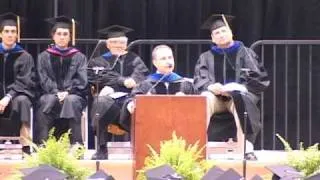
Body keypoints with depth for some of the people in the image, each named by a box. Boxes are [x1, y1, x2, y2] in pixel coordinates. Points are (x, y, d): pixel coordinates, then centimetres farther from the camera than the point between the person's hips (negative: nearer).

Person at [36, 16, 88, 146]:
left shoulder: (78, 57, 14)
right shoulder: (44, 57, 15)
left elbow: (81, 80, 2)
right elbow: (44, 80, 3)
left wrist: (67, 92, -15)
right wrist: (56, 92, -15)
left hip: (73, 95, 0)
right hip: (51, 94, 0)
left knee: (71, 101, -36)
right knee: (48, 100, -35)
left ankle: (76, 144, -40)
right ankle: (42, 144, -41)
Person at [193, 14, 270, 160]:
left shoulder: (245, 53, 11)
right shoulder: (206, 57, 18)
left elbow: (259, 78, 1)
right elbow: (199, 80, 4)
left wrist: (237, 88, -16)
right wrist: (210, 86, -19)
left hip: (239, 94, -2)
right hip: (216, 96, 2)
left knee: (240, 100, -38)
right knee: (205, 98, -34)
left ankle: (247, 146, -48)